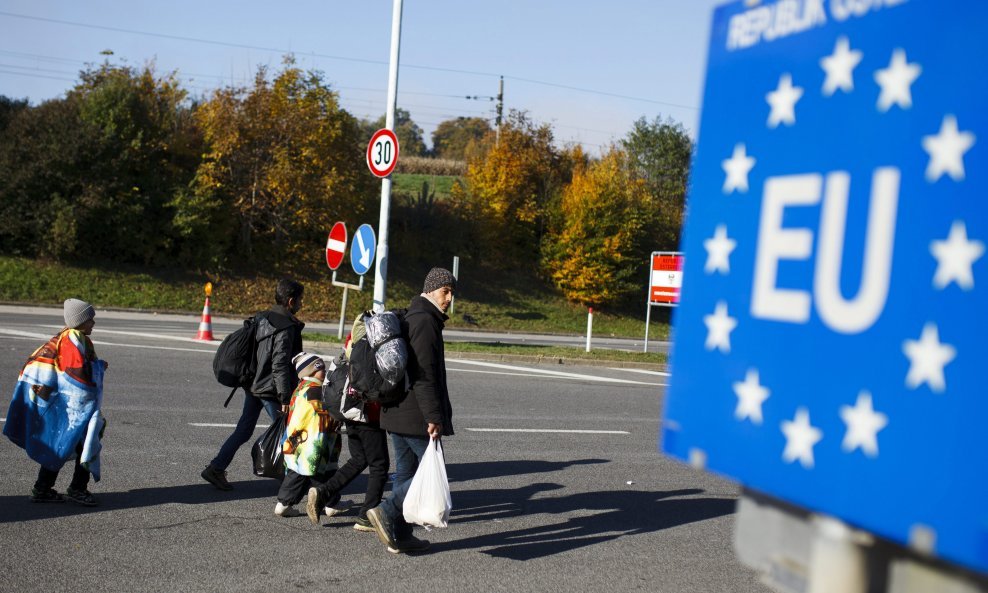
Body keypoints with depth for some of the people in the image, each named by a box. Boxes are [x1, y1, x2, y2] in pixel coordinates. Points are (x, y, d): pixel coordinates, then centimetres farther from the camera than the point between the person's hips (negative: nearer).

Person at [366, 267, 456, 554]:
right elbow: (426, 376, -22)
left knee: (405, 473, 13)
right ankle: (386, 511, -13)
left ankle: (399, 535, 16)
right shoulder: (426, 321, -15)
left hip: (395, 411, 10)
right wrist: (434, 417, -22)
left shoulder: (409, 318, 18)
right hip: (416, 416, -10)